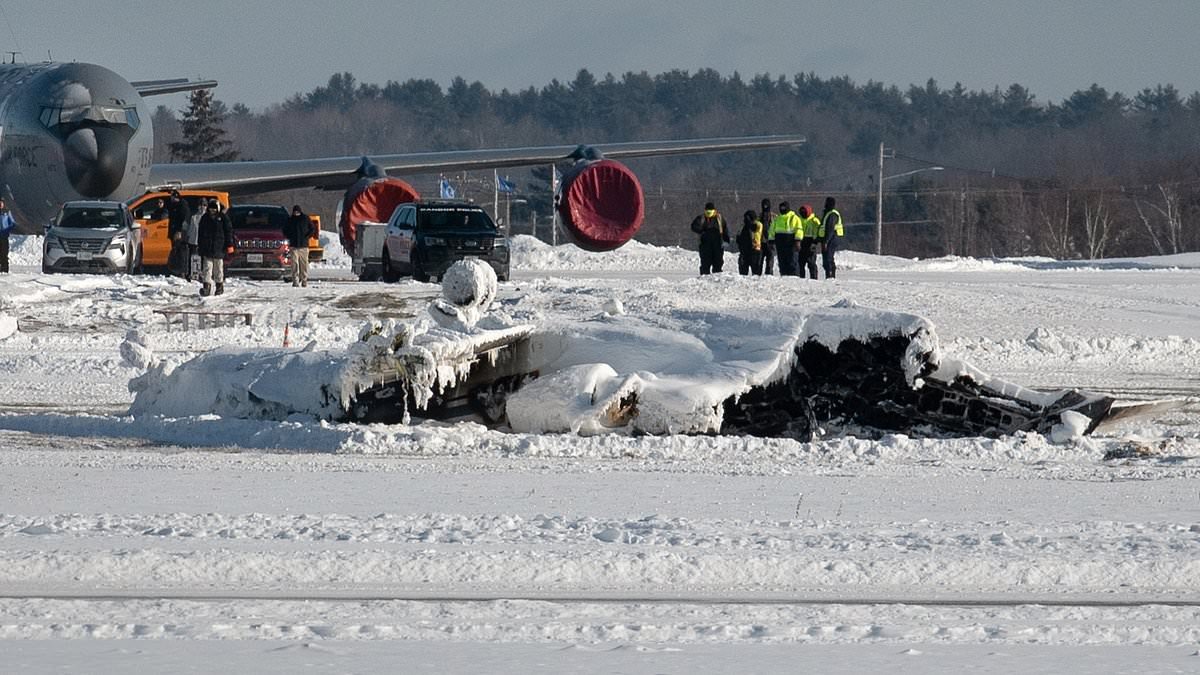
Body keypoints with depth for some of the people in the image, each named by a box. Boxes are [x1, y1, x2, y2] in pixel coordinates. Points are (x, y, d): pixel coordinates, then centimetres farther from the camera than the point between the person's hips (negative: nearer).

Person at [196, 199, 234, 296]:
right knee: (207, 267, -6)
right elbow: (200, 233, 15)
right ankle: (206, 286, -10)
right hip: (206, 249, 2)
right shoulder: (205, 218, 9)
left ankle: (219, 286, 17)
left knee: (219, 269, 6)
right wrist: (199, 245, 13)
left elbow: (229, 232, 1)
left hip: (219, 248, -2)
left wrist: (229, 245, -4)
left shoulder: (223, 218, 0)